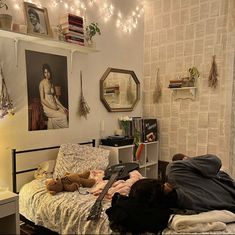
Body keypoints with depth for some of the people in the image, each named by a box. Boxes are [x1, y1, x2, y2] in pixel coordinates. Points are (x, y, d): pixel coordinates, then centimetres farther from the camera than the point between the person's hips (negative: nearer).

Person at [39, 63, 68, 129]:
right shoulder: (42, 83, -7)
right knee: (63, 116, -25)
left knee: (66, 113, -19)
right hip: (47, 107, -6)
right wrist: (52, 107, -16)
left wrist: (62, 107, 5)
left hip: (54, 105, 6)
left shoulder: (51, 83, 15)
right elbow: (42, 99, -11)